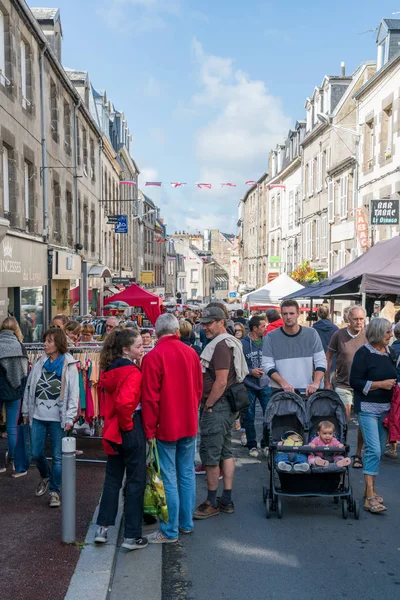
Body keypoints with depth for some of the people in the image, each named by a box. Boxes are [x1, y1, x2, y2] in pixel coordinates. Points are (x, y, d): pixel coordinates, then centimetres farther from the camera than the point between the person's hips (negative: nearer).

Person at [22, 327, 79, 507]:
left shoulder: (69, 365, -5)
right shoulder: (40, 362, 6)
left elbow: (73, 393, -8)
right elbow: (29, 387, 11)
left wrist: (69, 418, -15)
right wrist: (26, 411, 10)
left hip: (57, 418, -4)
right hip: (38, 416, 4)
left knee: (57, 457, 3)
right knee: (36, 453, 10)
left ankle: (54, 491, 16)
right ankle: (45, 477, 38)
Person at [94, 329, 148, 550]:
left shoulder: (110, 370, 6)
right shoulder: (132, 372, -19)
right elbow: (124, 402, -32)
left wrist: (115, 424, 13)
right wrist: (128, 423, -17)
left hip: (113, 432, 8)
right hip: (132, 432, -8)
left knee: (112, 479, 18)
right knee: (136, 482, 4)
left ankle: (103, 528, 24)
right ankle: (132, 536, 10)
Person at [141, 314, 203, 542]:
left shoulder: (153, 357, -14)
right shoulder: (191, 353, 2)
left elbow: (150, 398, -14)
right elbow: (199, 389, 11)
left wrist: (149, 430, -7)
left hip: (166, 427, -5)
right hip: (189, 425, 6)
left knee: (168, 478, 2)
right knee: (187, 474, 15)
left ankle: (170, 530, 9)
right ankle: (186, 523, 26)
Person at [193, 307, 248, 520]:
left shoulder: (221, 345, -17)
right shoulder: (228, 342, 16)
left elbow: (221, 382, -23)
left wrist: (207, 406, -14)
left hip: (217, 407, -11)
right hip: (226, 406, 11)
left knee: (209, 454, -2)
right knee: (225, 452, 13)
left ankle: (212, 503, 9)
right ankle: (226, 500, 21)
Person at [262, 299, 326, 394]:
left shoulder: (311, 334, 4)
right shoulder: (271, 337, 0)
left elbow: (321, 362, 4)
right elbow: (267, 365, -3)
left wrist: (316, 383, -11)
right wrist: (283, 383, -16)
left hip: (307, 390, 1)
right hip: (279, 391, -1)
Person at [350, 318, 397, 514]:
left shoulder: (388, 353, 10)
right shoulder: (364, 353, -10)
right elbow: (355, 382, -12)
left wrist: (393, 385, 5)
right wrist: (380, 384, -16)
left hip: (385, 408, 7)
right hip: (368, 408, -7)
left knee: (379, 450, 11)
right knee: (373, 449, -13)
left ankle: (370, 489, 23)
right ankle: (370, 497, -9)